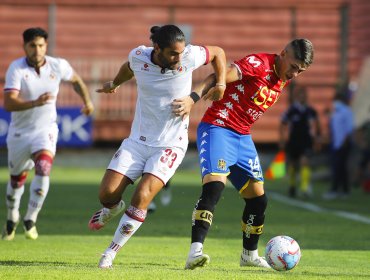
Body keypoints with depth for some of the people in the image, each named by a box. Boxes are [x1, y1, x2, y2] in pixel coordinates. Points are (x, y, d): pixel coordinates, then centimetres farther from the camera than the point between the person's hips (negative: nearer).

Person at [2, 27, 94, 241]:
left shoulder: (58, 66, -9)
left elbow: (76, 80, 16)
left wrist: (87, 101, 19)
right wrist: (36, 103, -44)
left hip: (46, 129, 0)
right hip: (19, 132, 0)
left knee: (43, 169, -25)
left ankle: (31, 220, -16)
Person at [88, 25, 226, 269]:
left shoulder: (189, 56, -15)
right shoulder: (138, 56, -9)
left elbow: (218, 53, 6)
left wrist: (221, 84, -4)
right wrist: (115, 83, 34)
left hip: (170, 145, -2)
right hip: (137, 141, 3)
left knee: (142, 196, -21)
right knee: (107, 193, -7)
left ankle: (111, 252, -4)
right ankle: (114, 208, 34)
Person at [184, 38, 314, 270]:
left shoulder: (283, 81, 10)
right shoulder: (259, 64, -16)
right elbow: (218, 78, -25)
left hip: (242, 137, 9)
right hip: (217, 127, -9)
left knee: (258, 198, 10)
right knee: (215, 185, -27)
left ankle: (250, 255, 29)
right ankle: (196, 252, -33)